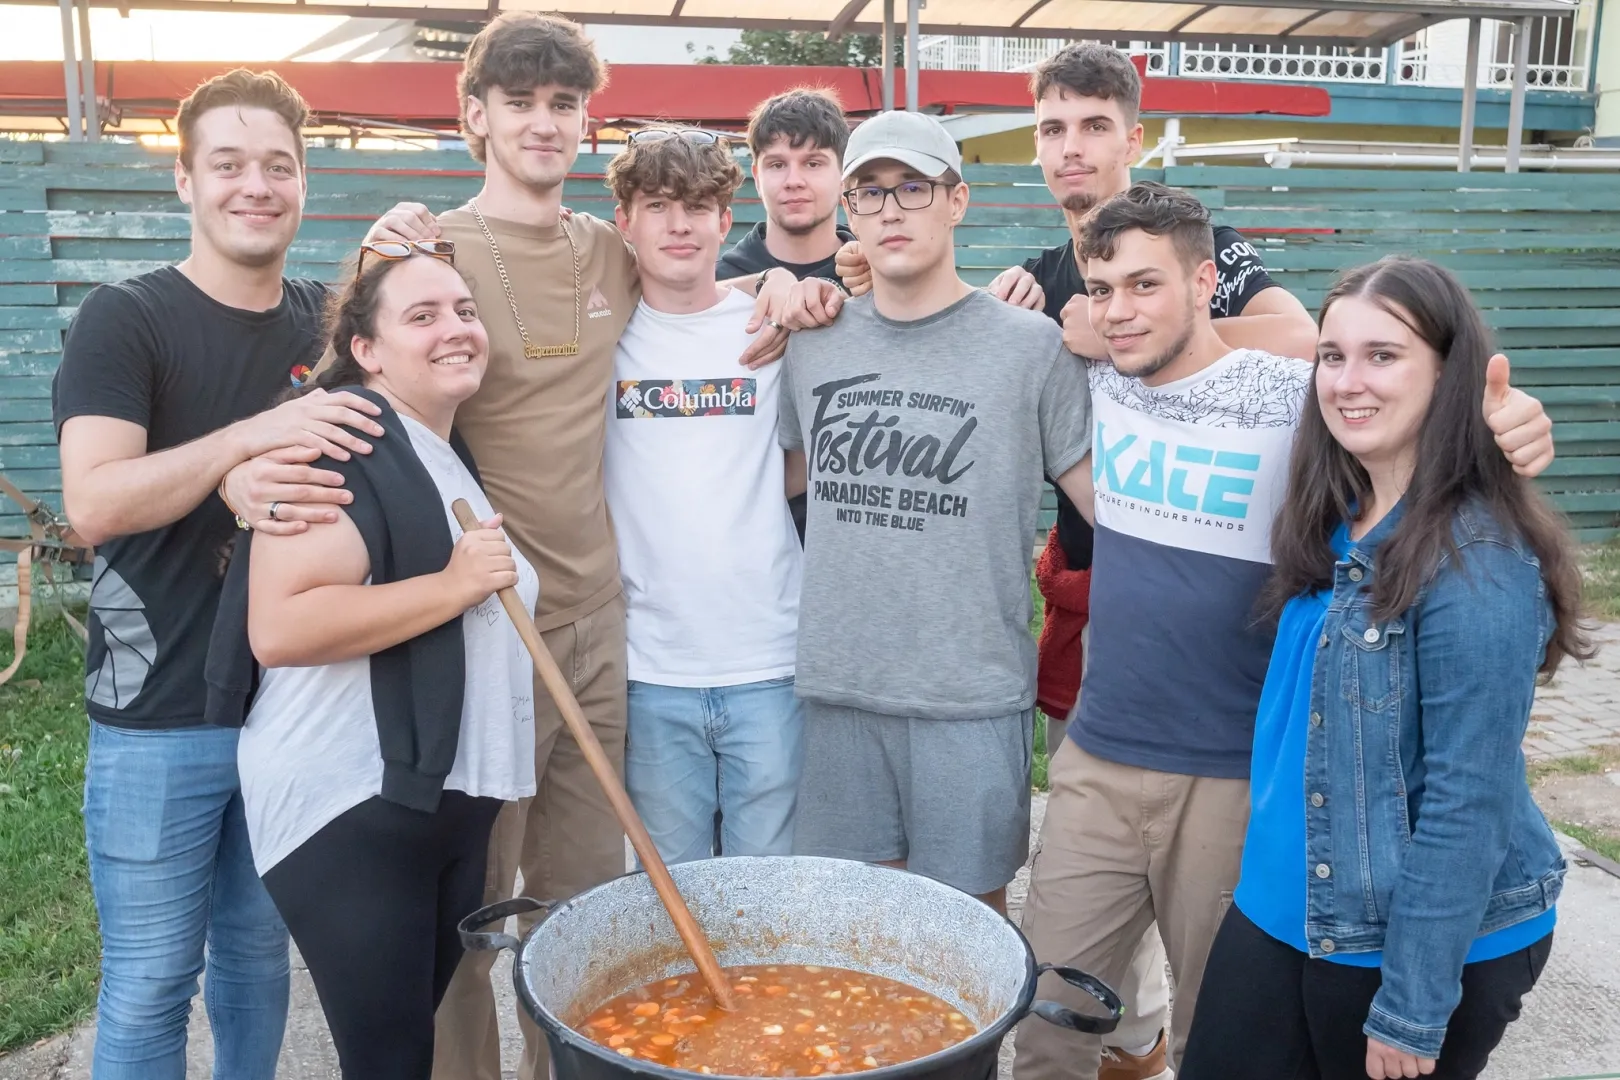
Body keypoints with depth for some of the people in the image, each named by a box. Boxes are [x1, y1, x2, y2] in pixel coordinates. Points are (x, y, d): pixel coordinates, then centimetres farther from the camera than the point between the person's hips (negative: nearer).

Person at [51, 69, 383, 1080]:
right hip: (159, 716, -4)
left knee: (259, 957, 17)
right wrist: (251, 437, -27)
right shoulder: (125, 317, -8)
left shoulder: (326, 320, 5)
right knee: (149, 982, 7)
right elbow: (93, 503, -18)